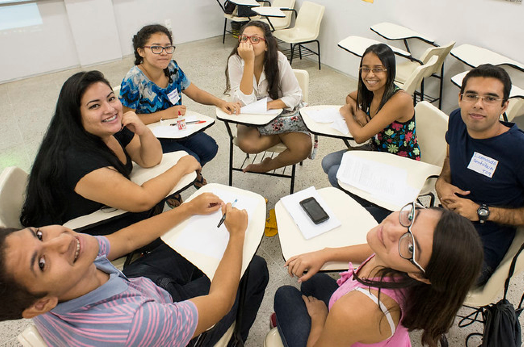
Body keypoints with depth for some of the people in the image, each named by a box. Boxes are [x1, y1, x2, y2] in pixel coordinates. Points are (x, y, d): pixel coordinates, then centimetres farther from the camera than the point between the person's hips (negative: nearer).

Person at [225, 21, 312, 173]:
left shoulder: (278, 59, -17)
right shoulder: (235, 60, -18)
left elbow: (295, 96, -11)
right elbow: (245, 102, -27)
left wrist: (267, 106, -26)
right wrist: (249, 62, -32)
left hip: (280, 112, 0)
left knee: (303, 148, -24)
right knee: (247, 144, -32)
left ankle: (267, 165, 6)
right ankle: (284, 136, -2)